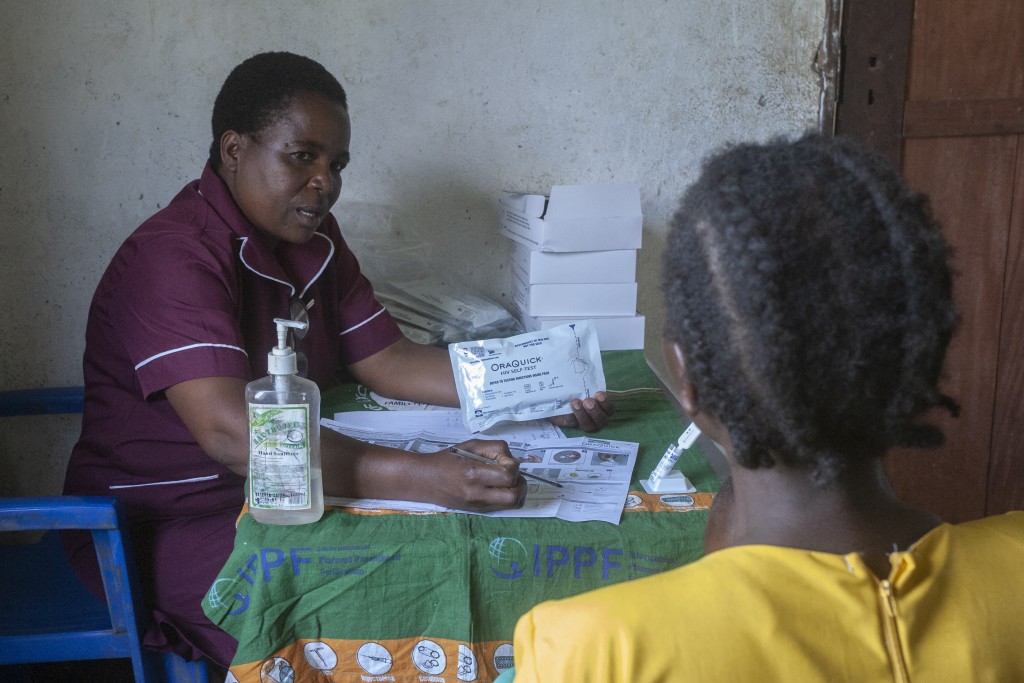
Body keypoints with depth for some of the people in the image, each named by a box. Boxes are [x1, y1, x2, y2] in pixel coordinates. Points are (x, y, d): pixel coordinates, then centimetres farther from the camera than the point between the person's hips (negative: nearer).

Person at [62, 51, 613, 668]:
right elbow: (232, 433, -36)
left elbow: (389, 362, 7)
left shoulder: (314, 240, 7)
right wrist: (421, 478, -46)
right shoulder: (174, 257, -23)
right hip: (164, 525, -8)